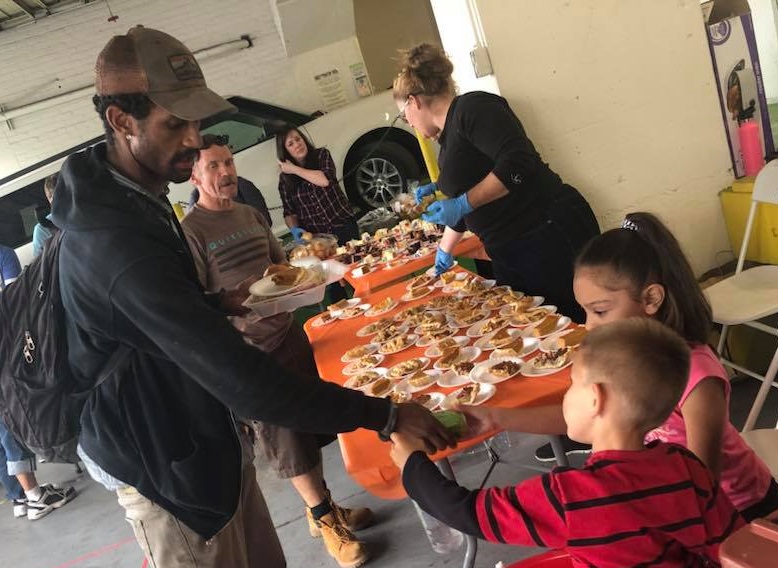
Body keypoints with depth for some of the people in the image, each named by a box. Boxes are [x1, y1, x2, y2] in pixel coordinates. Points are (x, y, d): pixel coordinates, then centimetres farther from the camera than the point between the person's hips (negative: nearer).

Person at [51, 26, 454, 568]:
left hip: (203, 437, 9)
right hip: (164, 466, -9)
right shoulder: (117, 240, -31)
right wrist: (382, 415, -32)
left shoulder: (134, 199, 4)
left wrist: (213, 305, 3)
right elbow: (236, 376, -36)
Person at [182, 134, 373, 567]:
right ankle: (325, 519, 22)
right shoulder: (190, 231, -12)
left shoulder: (252, 214, 9)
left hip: (288, 331, 7)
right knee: (287, 439, 5)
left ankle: (323, 507, 31)